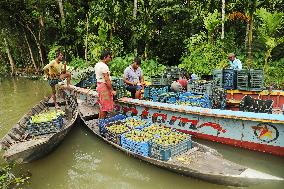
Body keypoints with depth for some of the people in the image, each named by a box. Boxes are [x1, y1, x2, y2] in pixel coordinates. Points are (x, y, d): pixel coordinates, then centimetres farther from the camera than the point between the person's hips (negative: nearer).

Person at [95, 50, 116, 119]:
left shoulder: (97, 65, 11)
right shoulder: (104, 66, -20)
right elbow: (107, 80, -23)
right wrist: (112, 90, -20)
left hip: (99, 84, 10)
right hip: (104, 86, -10)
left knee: (101, 105, 18)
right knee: (105, 106, -1)